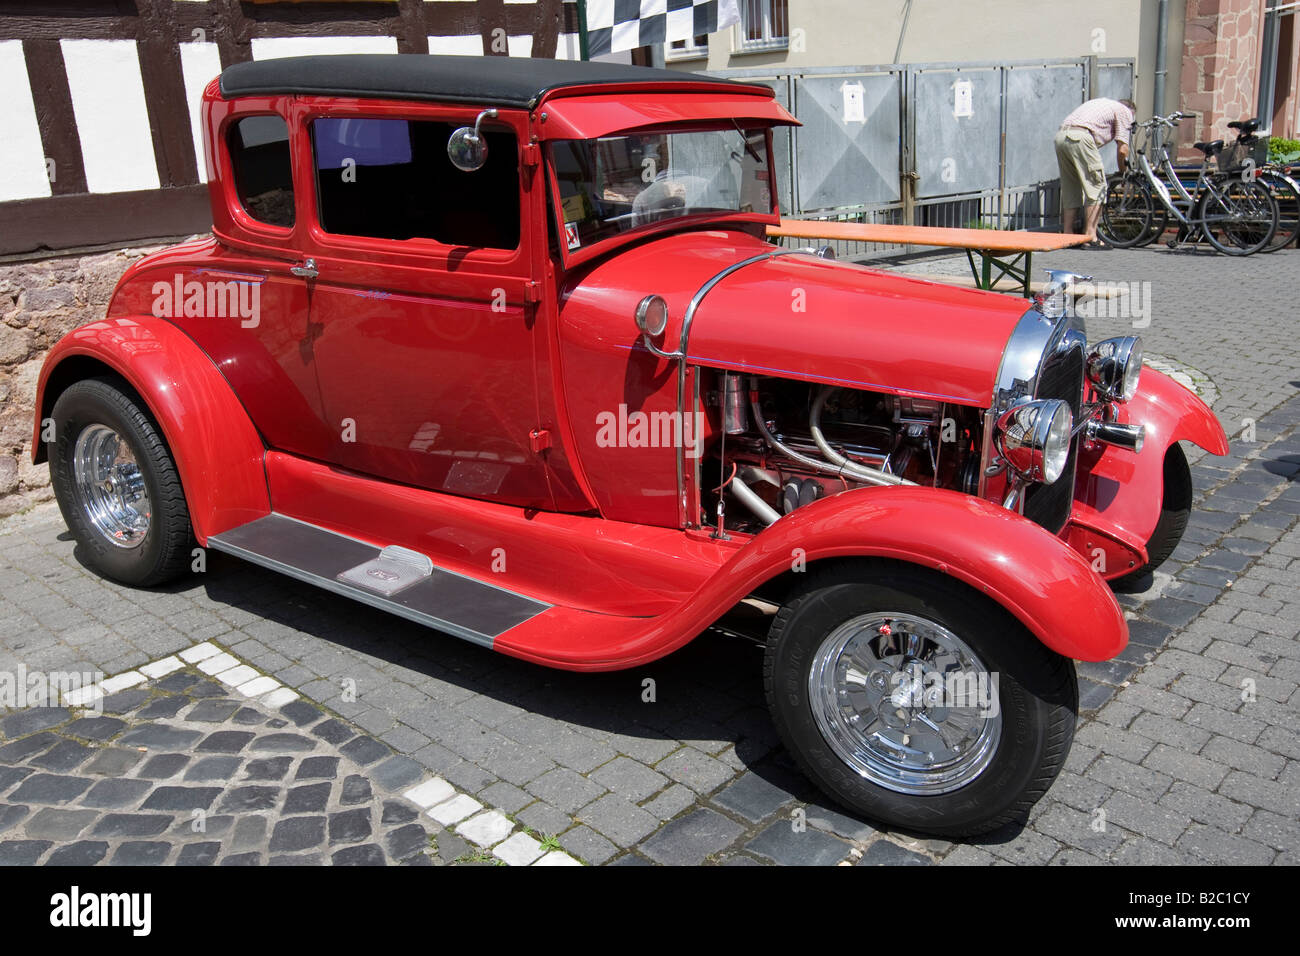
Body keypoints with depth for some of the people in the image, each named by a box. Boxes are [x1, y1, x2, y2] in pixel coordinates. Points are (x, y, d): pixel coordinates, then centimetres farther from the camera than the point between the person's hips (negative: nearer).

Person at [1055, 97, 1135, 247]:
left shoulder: (1104, 103, 36)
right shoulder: (1125, 111, 13)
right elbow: (1122, 149, 5)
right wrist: (1123, 172, 20)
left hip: (1060, 135, 8)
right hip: (1080, 137, -8)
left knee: (1070, 188, 14)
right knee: (1097, 186, -2)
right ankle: (1090, 236, -7)